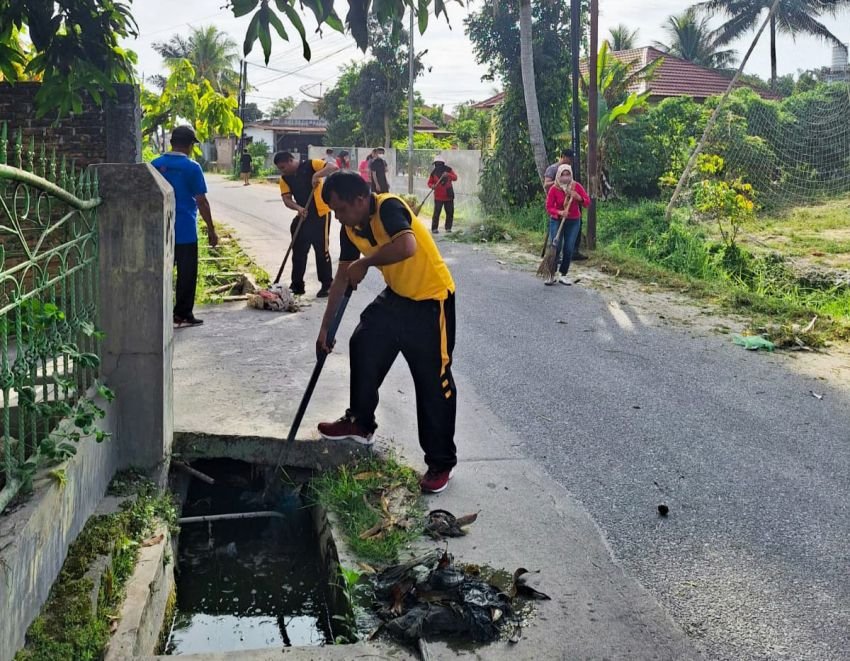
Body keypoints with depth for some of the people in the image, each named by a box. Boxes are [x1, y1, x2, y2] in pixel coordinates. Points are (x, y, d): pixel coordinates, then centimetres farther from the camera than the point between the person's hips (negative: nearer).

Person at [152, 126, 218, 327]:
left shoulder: (155, 165, 4)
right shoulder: (192, 167, -10)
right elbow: (201, 201, -10)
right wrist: (211, 229, -3)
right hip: (185, 230, -5)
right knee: (186, 273, 5)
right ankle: (183, 314, 8)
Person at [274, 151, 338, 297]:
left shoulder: (310, 165, -10)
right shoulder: (284, 179, 6)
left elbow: (333, 167, -19)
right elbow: (286, 199, -4)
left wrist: (317, 175, -33)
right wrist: (298, 208, -22)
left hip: (320, 214, -6)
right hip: (303, 216, 6)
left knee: (321, 250, -3)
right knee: (298, 251, 9)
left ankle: (327, 285, 7)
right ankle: (297, 285, 19)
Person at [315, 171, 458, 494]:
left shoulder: (389, 207, -25)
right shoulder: (351, 228, 0)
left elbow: (406, 247, -45)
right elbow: (342, 277, 10)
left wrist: (364, 263, -31)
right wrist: (325, 326, 11)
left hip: (431, 299, -9)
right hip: (397, 296, 9)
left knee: (433, 382, -3)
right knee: (363, 347, 17)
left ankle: (441, 462, 8)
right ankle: (360, 422, 37)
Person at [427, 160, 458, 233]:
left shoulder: (448, 170, 2)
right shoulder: (434, 172, 2)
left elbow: (455, 178, -8)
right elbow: (429, 183, 6)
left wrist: (448, 175, -26)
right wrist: (432, 186, -17)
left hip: (449, 196, 2)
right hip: (438, 196, -2)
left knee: (450, 212, 6)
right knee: (437, 212, -9)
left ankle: (448, 228, 18)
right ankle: (434, 228, -3)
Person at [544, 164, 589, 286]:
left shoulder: (576, 186, -5)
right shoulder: (554, 189, -12)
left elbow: (587, 202, -4)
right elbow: (549, 207, -12)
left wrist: (578, 198, -24)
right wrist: (559, 212, -29)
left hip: (573, 222, 2)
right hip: (557, 221, -2)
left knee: (568, 249, -1)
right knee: (555, 248, -10)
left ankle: (563, 276, 11)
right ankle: (552, 276, -1)